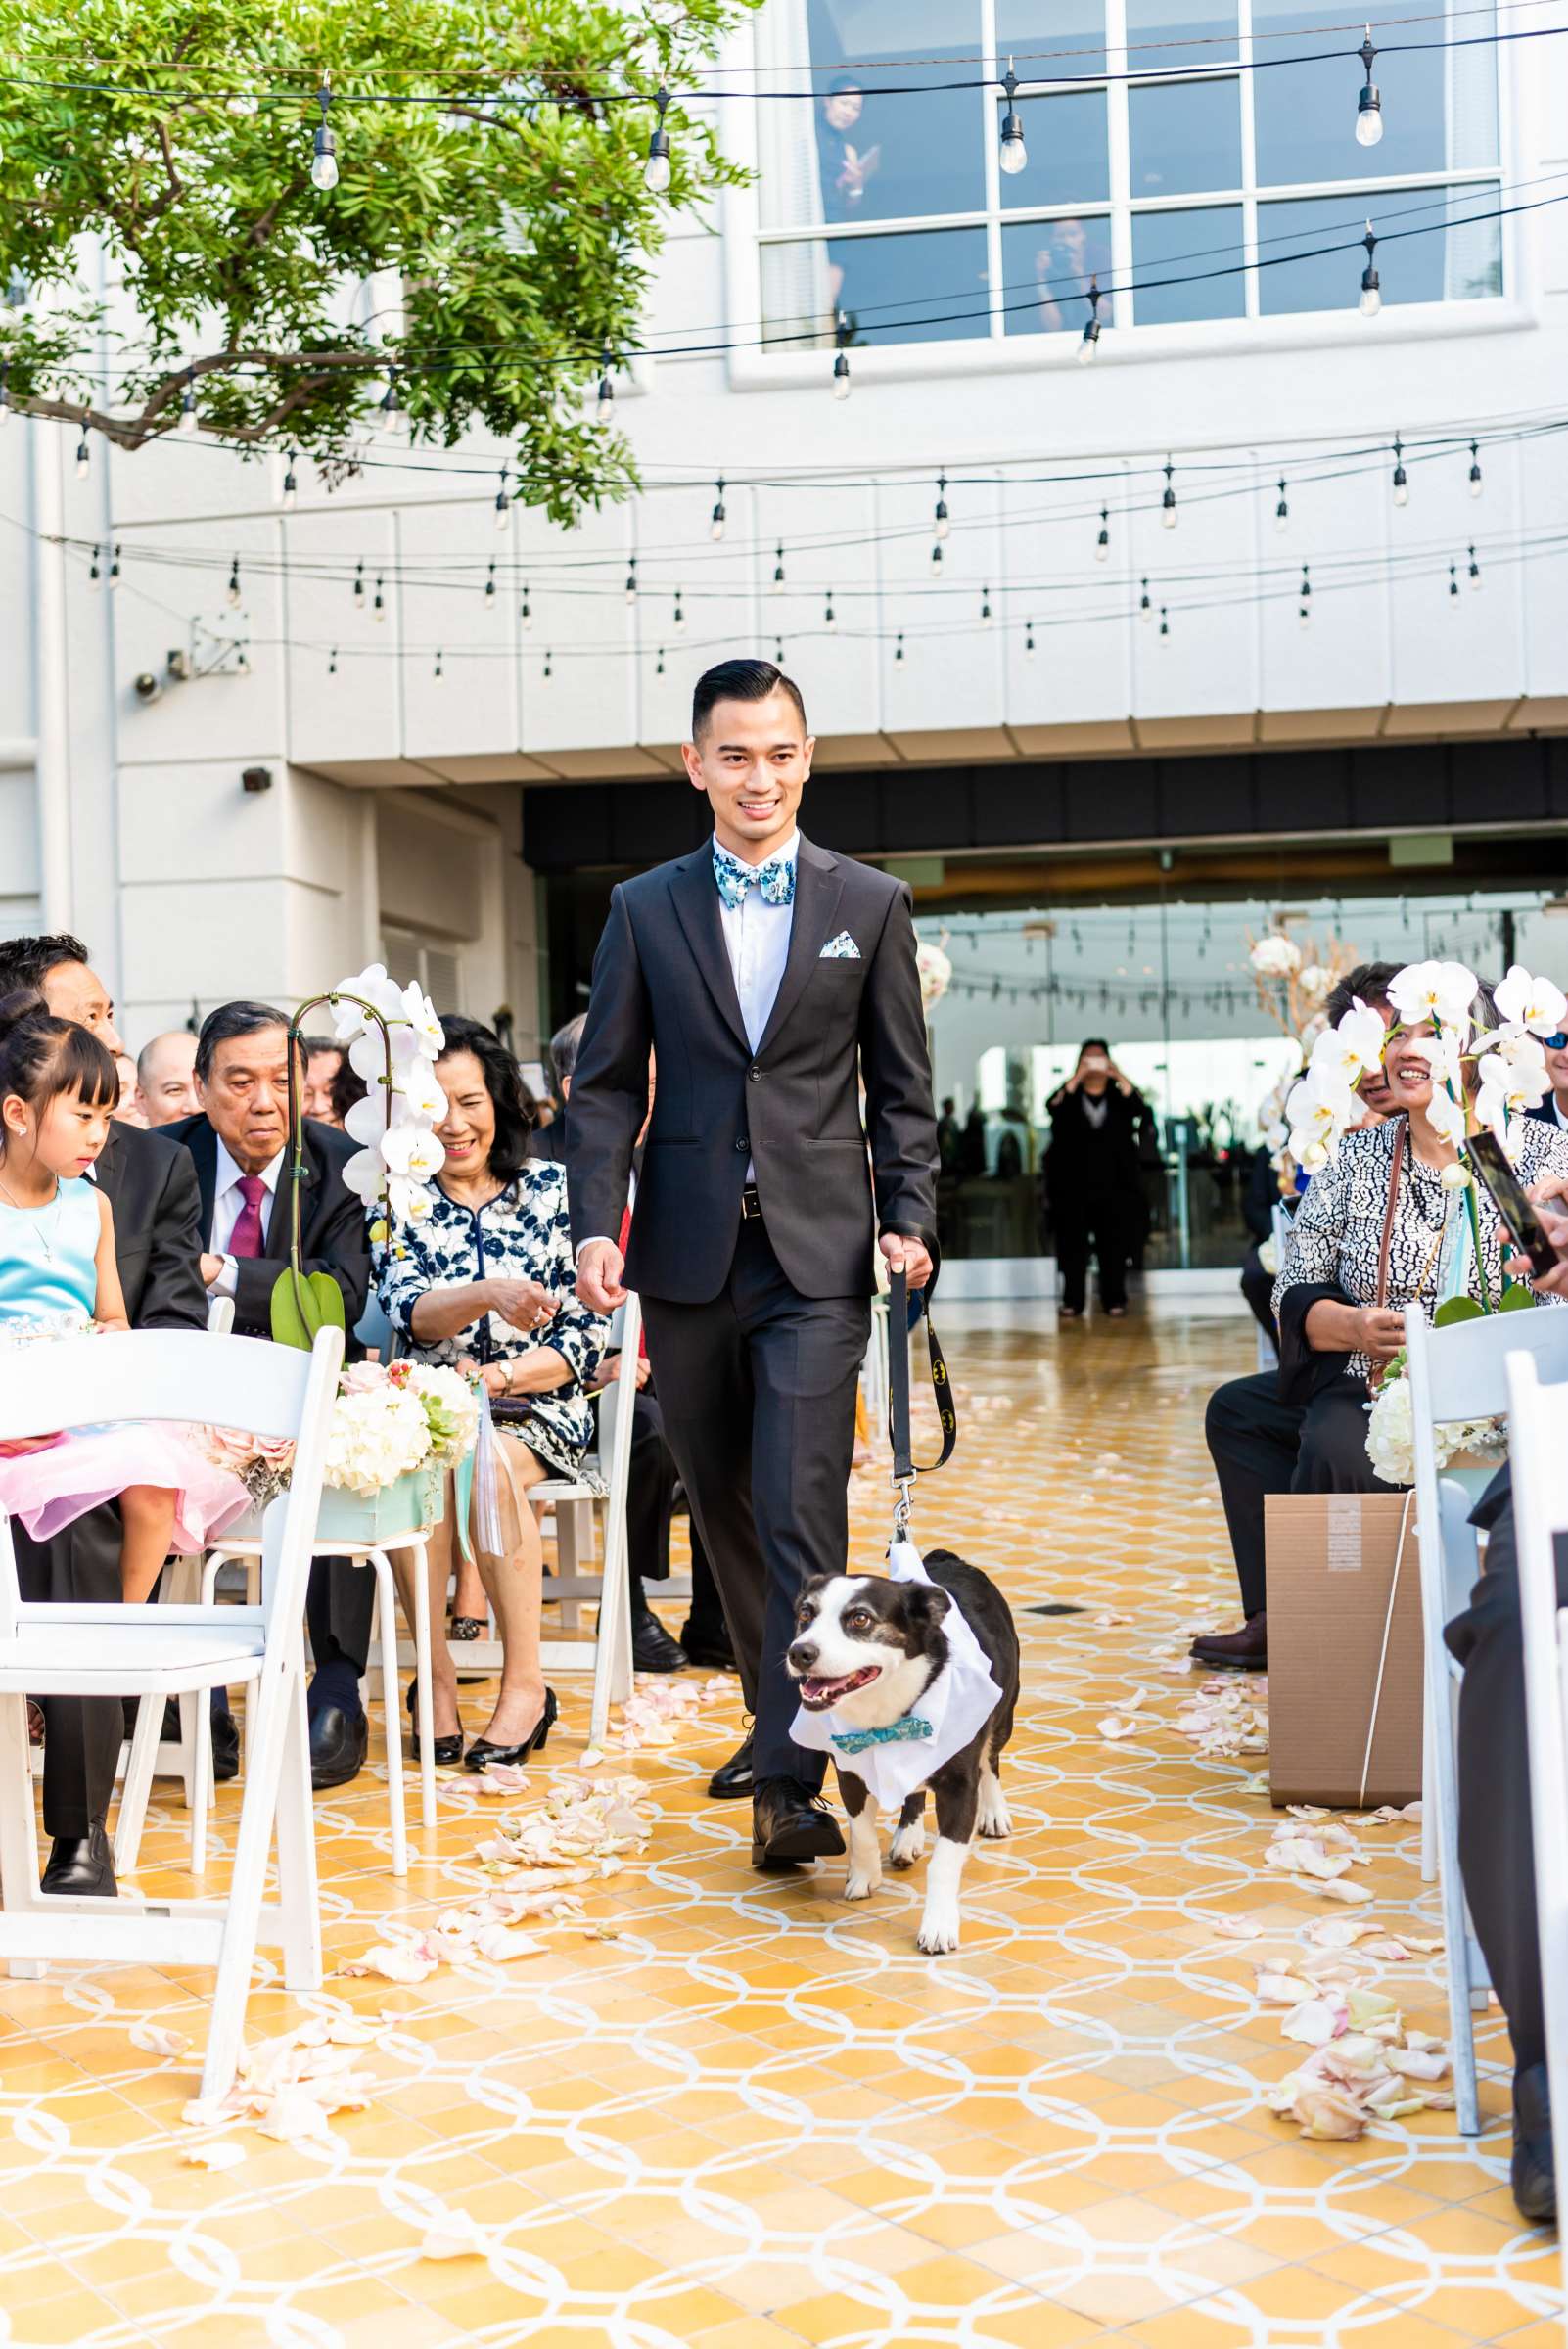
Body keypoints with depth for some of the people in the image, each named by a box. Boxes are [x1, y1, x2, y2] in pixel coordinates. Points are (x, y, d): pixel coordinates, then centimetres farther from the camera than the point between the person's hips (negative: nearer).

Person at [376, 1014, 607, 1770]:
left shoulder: (552, 1189, 5)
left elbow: (589, 1333, 2)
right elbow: (408, 1312, -11)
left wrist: (496, 1377, -13)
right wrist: (488, 1296, -31)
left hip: (536, 1405, -1)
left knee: (488, 1463, -34)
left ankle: (525, 1684, -23)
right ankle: (435, 1678, -19)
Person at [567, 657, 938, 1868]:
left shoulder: (871, 904, 6)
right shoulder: (644, 908, 8)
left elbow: (902, 1087, 7)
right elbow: (607, 1085, 6)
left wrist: (910, 1219, -6)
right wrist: (596, 1224, -7)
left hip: (816, 1259, -2)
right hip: (688, 1258, 3)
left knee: (802, 1516, -10)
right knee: (722, 1509, 12)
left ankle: (790, 1783, -8)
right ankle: (779, 1709, 31)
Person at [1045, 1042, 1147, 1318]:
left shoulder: (1118, 1096, 9)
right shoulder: (1070, 1096, 7)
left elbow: (1138, 1106, -11)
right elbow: (1053, 1107, -15)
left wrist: (1118, 1075, -22)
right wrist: (1078, 1076, -23)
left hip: (1115, 1187, 1)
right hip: (1073, 1187, 0)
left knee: (1114, 1247, 2)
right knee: (1073, 1246, 0)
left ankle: (1115, 1301, 8)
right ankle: (1072, 1302, 4)